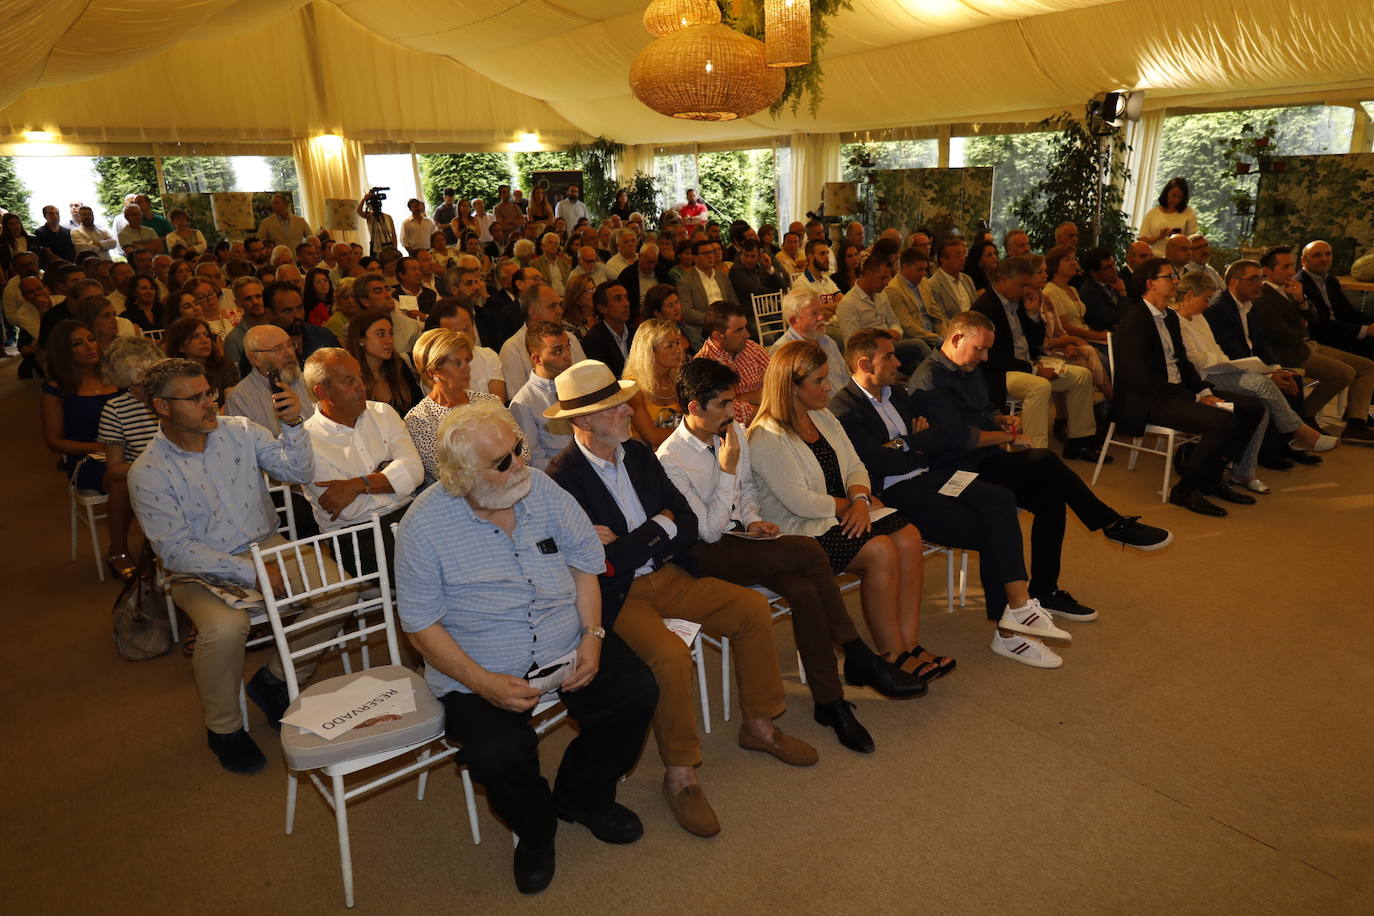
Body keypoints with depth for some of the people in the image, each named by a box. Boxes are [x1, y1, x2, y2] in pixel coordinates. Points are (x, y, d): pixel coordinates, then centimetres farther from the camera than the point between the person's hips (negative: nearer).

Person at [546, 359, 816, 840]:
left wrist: (627, 543, -13)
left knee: (753, 609, -3)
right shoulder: (563, 479, -17)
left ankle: (758, 725, 15)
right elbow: (604, 564, -23)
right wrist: (659, 527, -11)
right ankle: (679, 774, -9)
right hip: (615, 595, -7)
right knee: (670, 655, -31)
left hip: (666, 574, 7)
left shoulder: (637, 452, 5)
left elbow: (687, 523, 4)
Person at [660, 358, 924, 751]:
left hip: (738, 534, 7)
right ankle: (859, 658, -13)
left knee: (804, 590, -25)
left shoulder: (735, 431, 3)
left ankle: (830, 701, -13)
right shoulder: (671, 460, -17)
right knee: (808, 551, -27)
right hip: (705, 555, -7)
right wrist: (727, 468, -20)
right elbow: (708, 531, -17)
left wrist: (752, 520, -1)